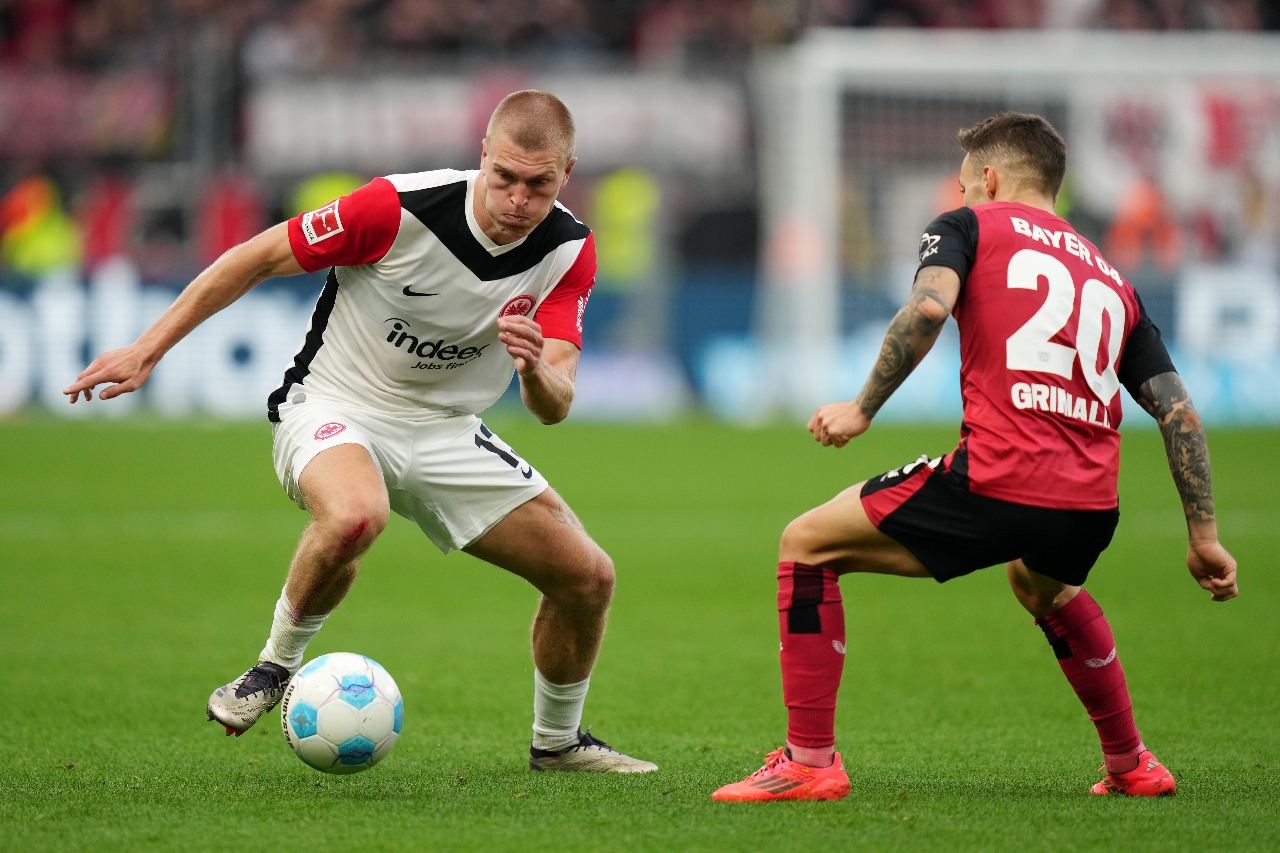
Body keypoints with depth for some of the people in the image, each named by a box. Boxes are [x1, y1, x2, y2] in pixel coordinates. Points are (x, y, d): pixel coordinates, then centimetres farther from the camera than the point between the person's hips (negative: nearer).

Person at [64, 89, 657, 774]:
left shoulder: (569, 251, -10)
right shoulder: (398, 208, -24)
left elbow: (554, 407, -14)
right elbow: (257, 258, -12)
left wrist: (536, 369, -39)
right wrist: (146, 351, -12)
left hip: (444, 432, 5)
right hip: (334, 409, -5)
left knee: (587, 576, -2)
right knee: (353, 516, -40)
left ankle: (558, 741, 26)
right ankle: (277, 665, -12)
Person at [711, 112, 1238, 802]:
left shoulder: (968, 226, 13)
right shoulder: (1112, 278, 27)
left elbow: (928, 306, -11)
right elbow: (1179, 411, 20)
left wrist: (862, 408, -2)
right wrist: (1203, 535, 23)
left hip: (999, 480, -6)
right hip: (1092, 507, 6)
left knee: (807, 544, 9)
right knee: (1040, 584, 42)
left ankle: (809, 762, 2)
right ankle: (1131, 764, 41)